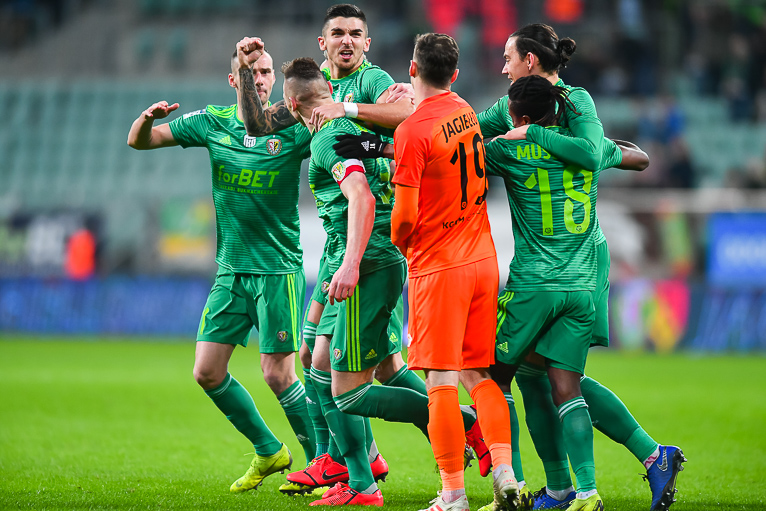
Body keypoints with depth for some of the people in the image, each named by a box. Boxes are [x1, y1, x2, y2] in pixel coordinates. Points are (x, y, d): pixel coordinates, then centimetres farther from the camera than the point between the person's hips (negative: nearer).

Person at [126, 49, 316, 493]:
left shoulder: (291, 130, -6)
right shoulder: (213, 123, 4)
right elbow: (138, 141, 8)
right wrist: (148, 118, -14)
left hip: (279, 269, -5)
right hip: (231, 270, 5)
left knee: (278, 373, -8)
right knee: (208, 371, 1)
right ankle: (269, 452, 19)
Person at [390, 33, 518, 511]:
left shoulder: (413, 131, -15)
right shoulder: (466, 111, 8)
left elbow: (405, 214, -16)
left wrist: (401, 243, 6)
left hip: (438, 264, -7)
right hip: (483, 257, 7)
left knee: (441, 382, -3)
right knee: (479, 374, 12)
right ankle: (504, 472, -1)